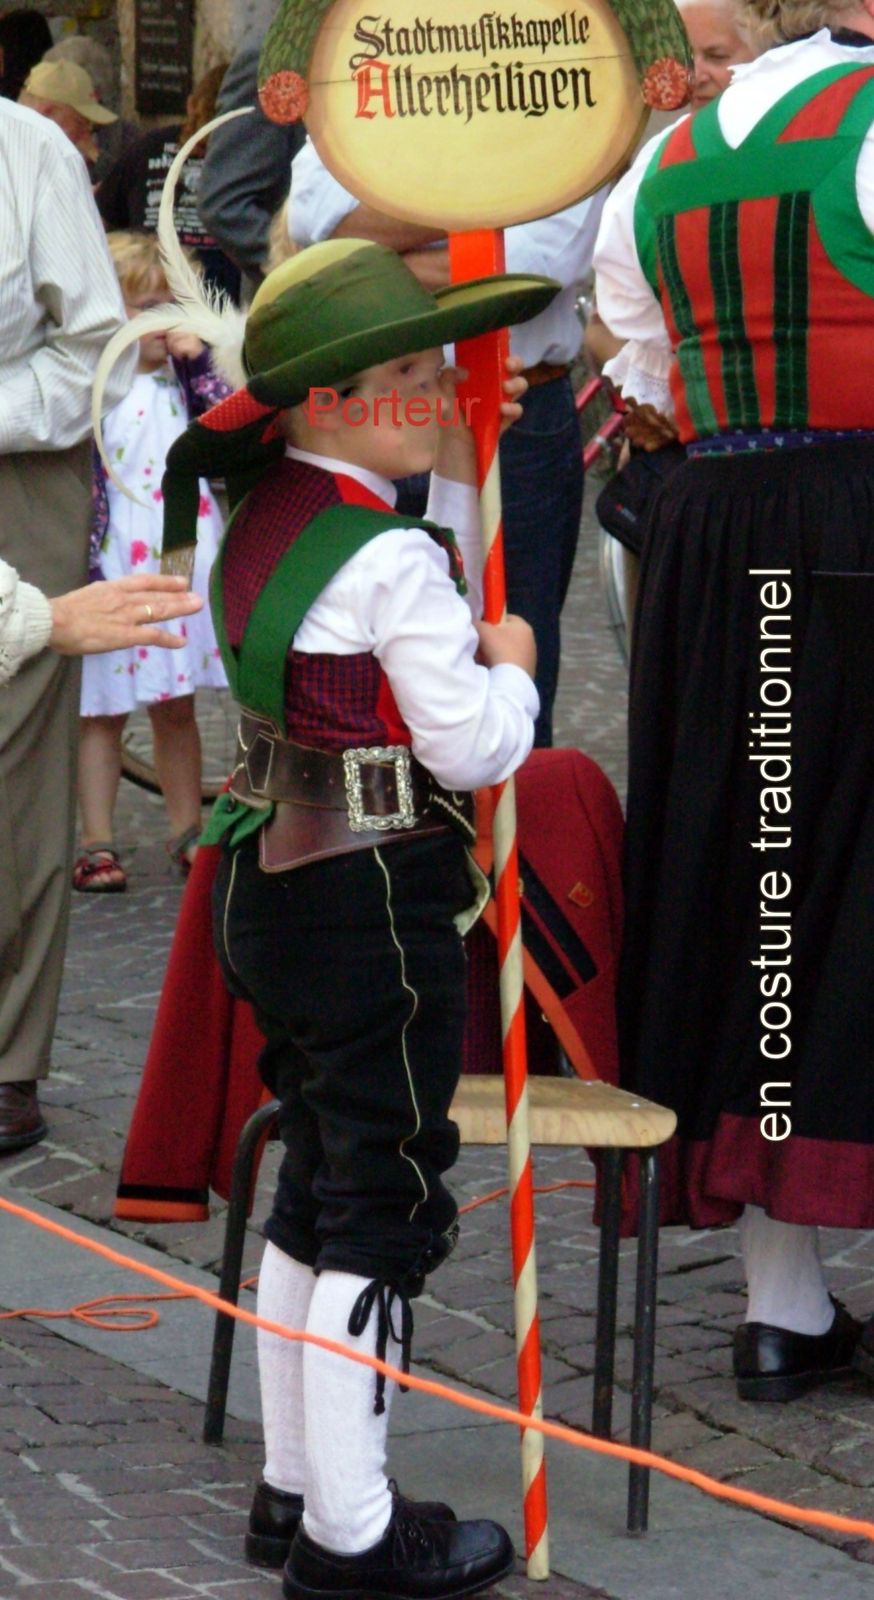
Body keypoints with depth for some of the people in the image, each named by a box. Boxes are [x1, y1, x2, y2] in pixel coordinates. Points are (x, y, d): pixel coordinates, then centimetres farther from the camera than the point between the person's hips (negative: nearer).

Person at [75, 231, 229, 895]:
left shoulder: (180, 382, 8)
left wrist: (198, 362, -6)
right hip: (116, 576, -5)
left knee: (177, 709, 14)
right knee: (104, 711, 4)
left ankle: (188, 831, 23)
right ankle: (97, 844, 9)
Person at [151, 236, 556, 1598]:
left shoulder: (267, 516, 7)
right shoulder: (390, 558, -21)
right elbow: (473, 745, -20)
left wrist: (460, 458, 14)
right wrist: (512, 665, 0)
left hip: (276, 883, 9)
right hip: (379, 907, -9)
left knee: (321, 1188, 19)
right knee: (388, 1204, 0)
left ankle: (294, 1487, 26)